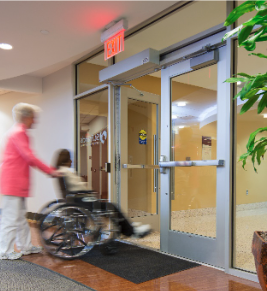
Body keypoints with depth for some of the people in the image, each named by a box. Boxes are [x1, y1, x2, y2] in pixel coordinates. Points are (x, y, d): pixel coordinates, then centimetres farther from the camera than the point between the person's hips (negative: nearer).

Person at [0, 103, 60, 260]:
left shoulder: (19, 132, 18)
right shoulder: (18, 133, -15)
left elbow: (27, 159, 20)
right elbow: (30, 157, -22)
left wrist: (49, 169, 14)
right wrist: (50, 171, -16)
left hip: (17, 182, 11)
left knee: (21, 216, 16)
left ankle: (25, 246, 27)